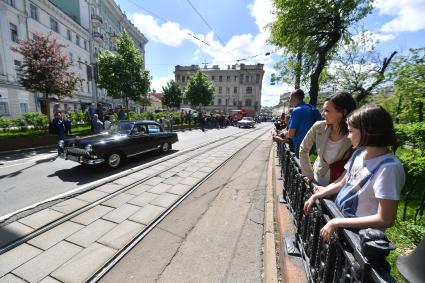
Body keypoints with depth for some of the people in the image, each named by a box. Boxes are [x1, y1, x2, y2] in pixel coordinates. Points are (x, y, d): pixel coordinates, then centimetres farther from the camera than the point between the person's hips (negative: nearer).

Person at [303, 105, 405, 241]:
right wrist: (316, 196, 0)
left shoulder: (389, 167, -24)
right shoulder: (359, 153, -2)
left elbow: (385, 220, -23)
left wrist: (336, 223, -23)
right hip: (339, 215, 6)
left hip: (358, 232, -5)